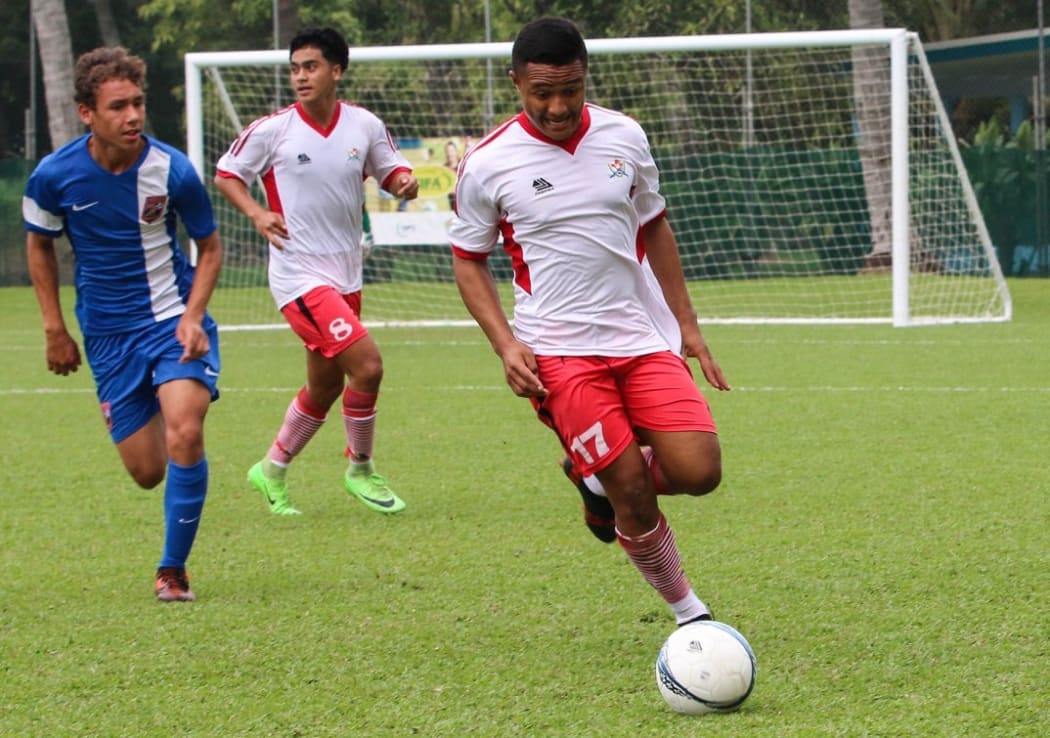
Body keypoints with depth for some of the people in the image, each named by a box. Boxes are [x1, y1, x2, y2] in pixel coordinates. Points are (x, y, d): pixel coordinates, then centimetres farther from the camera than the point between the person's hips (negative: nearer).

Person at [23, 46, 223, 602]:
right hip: (107, 336, 2)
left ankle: (173, 570, -10)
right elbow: (39, 244, 9)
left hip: (174, 320, -2)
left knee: (183, 436, -25)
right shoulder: (54, 177, -12)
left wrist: (192, 317, -12)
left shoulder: (172, 171, -14)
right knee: (147, 472, 3)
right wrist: (55, 330, 5)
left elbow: (209, 247, 2)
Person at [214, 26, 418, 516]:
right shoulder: (273, 130, -9)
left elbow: (392, 172, 12)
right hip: (300, 277, -6)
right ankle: (360, 470, 3)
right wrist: (257, 214, -16)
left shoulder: (365, 126, 1)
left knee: (325, 388, 14)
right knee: (366, 363, -18)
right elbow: (226, 173, 2)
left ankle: (272, 471, 34)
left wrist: (405, 181, -13)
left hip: (346, 276, 6)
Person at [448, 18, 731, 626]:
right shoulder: (487, 165, -6)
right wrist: (505, 344, -8)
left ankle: (599, 480, 19)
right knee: (634, 496, -10)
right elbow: (469, 260, 6)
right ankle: (689, 612, 11)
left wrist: (687, 325, 13)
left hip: (645, 338, 3)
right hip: (559, 353, -3)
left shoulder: (624, 137, 3)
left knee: (699, 472, -12)